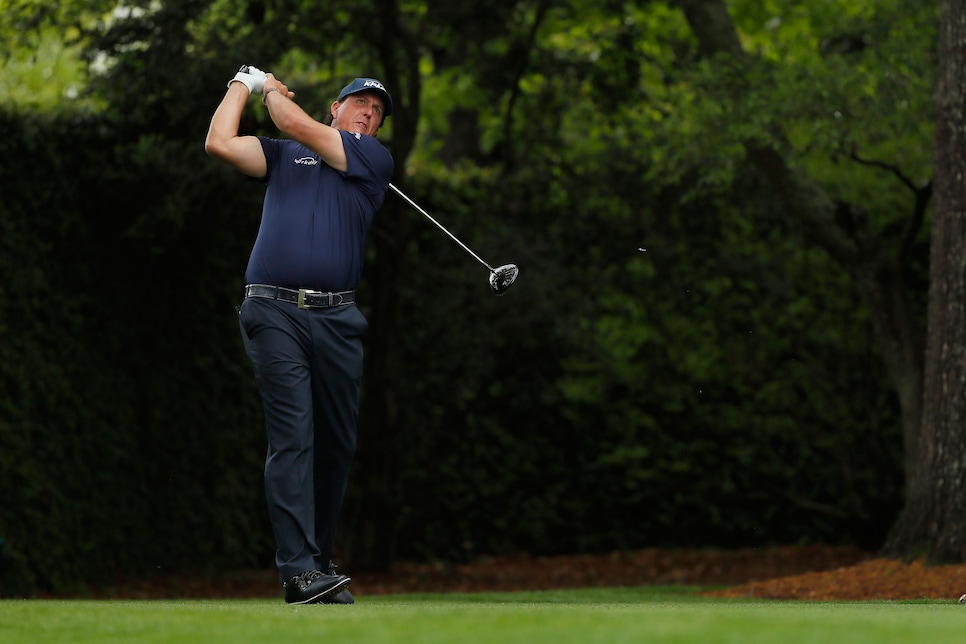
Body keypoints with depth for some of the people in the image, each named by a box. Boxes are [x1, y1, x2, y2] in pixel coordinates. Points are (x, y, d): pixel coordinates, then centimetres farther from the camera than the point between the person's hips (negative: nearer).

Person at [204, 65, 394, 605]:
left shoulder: (375, 157, 13)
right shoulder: (283, 155, 18)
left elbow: (296, 126, 2)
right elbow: (220, 143, 6)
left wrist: (271, 87, 18)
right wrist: (245, 84, 18)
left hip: (337, 318, 2)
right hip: (275, 312, -2)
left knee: (338, 443, 4)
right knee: (292, 436, -11)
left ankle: (318, 560, 15)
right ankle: (299, 570, -18)